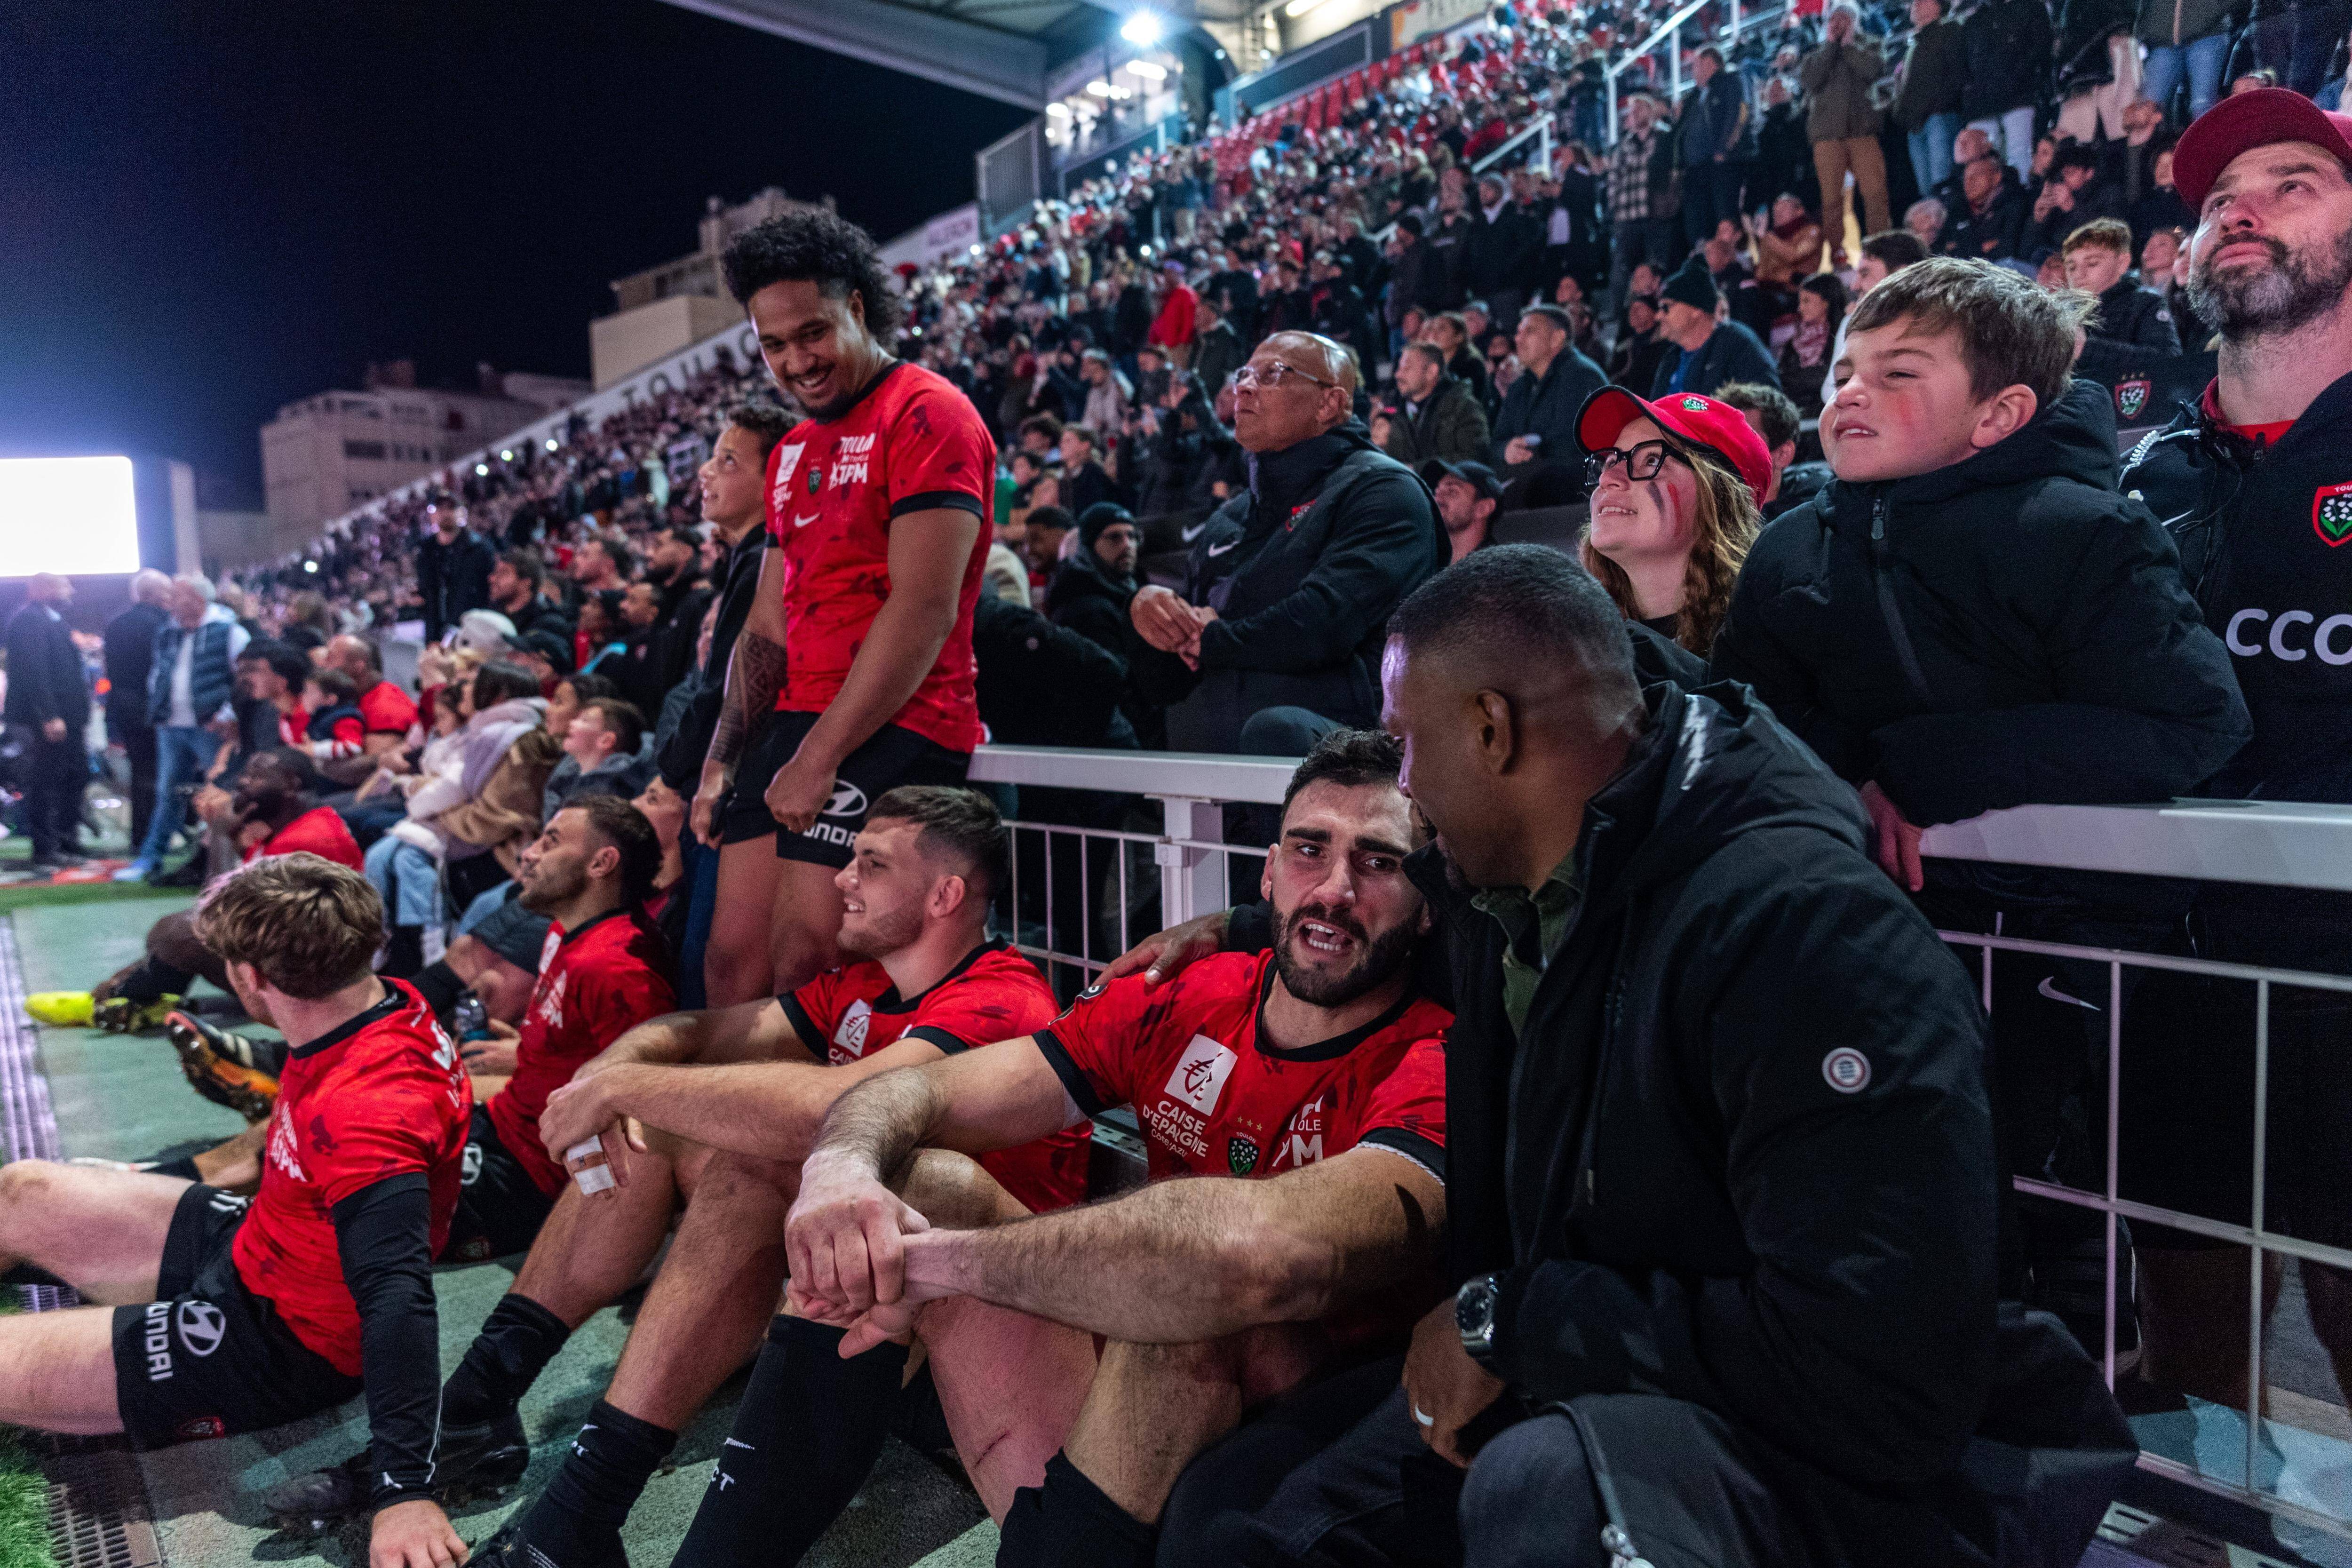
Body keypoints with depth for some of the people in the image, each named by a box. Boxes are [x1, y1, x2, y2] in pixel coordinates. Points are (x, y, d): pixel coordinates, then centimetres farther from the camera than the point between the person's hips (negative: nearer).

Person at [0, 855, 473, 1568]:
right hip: (248, 1246, 9)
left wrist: (404, 1489, -42)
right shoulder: (391, 1000, -11)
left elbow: (397, 1296, -41)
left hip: (275, 1346, -9)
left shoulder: (367, 1109, -37)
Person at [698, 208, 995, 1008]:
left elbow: (925, 610, -17)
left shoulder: (925, 413, -7)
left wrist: (821, 755, -17)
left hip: (893, 726, -8)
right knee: (734, 960, 5)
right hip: (794, 720, 9)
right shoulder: (792, 453, 23)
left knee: (803, 969, -13)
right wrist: (721, 763, 12)